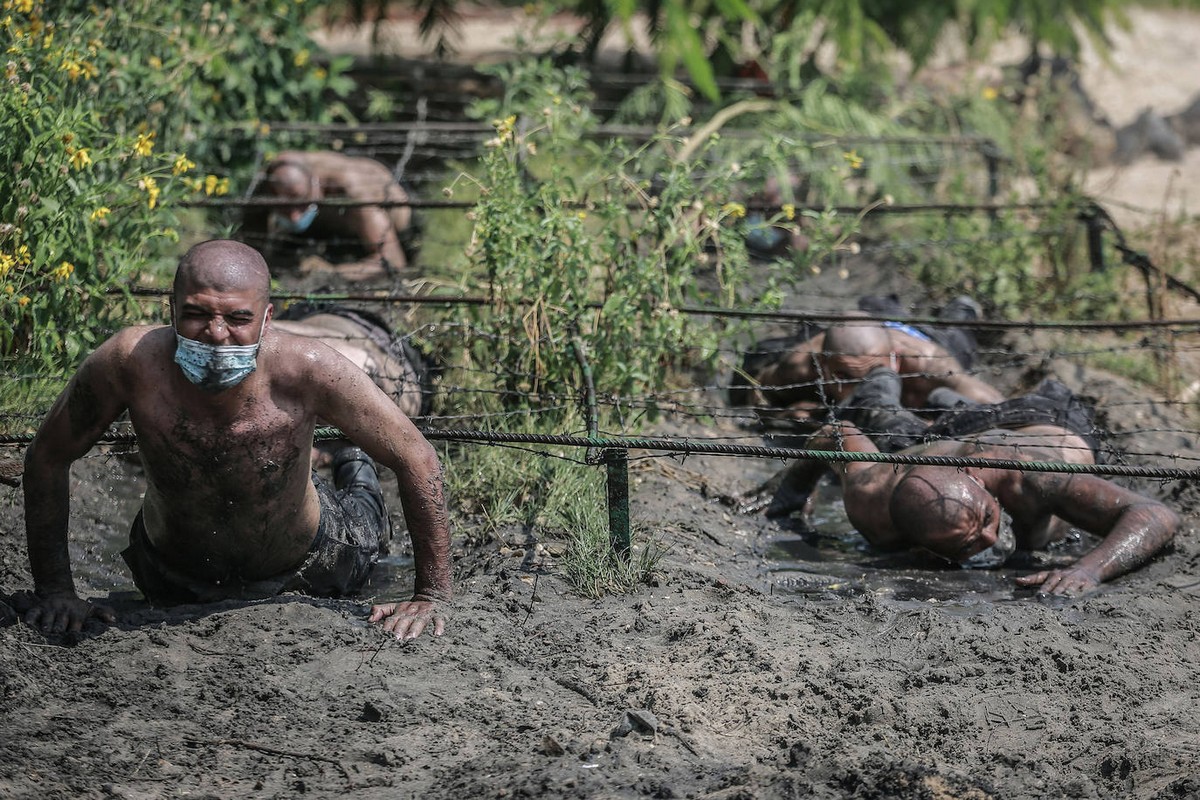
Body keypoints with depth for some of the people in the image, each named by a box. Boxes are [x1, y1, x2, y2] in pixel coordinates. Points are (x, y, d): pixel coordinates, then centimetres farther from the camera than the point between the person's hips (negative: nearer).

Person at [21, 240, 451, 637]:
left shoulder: (307, 369, -39)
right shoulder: (132, 361, -37)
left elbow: (417, 460, -26)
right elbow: (47, 457, -20)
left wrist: (431, 597, -23)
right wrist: (54, 590, -18)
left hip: (306, 565, 0)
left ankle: (356, 475, 62)